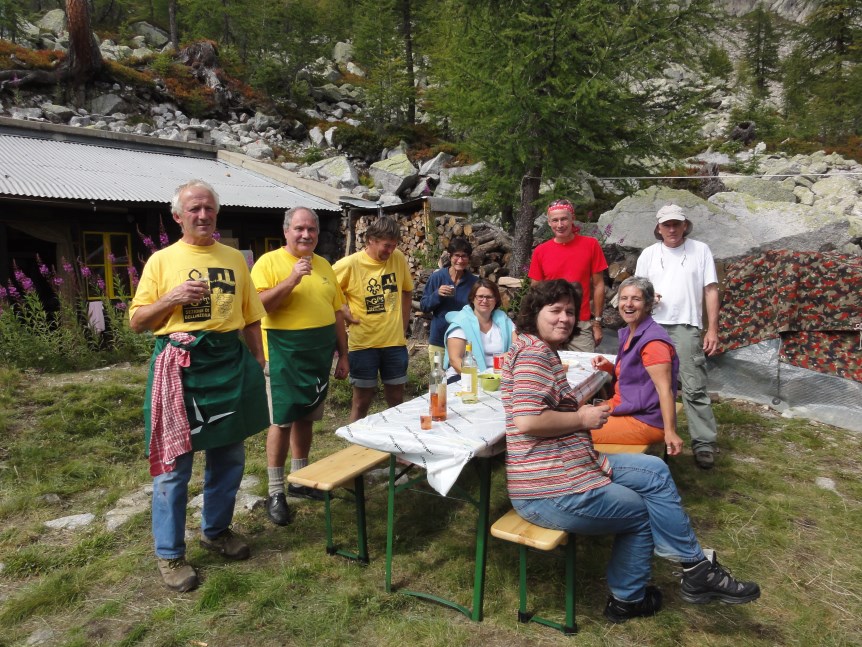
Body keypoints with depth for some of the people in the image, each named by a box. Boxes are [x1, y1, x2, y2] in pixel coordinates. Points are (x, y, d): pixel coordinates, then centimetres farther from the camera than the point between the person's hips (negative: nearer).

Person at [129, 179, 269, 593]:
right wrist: (172, 298, -15)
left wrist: (258, 363, 9)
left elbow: (251, 318, 14)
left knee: (229, 456, 13)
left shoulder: (234, 259, 10)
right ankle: (169, 554, 17)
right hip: (180, 366, -3)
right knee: (174, 462, 2)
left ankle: (215, 530, 33)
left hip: (229, 363, 4)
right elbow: (136, 322, 1)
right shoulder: (162, 260, 1)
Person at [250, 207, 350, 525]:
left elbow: (337, 312, 14)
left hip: (320, 355, 5)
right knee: (282, 421, 0)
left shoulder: (324, 265, 11)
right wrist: (292, 279, -24)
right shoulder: (269, 262, -6)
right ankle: (275, 492, 12)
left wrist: (343, 355, 12)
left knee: (306, 417, 15)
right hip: (284, 355, -5)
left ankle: (299, 479, 29)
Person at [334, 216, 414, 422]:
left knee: (396, 399, 14)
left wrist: (403, 324, 11)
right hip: (363, 343, -4)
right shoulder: (350, 264, -12)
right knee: (362, 400, 7)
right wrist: (344, 314, -10)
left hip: (395, 342, 4)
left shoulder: (398, 258, 1)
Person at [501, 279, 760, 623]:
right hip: (551, 493, -11)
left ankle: (697, 569, 23)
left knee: (655, 471, 13)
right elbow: (526, 420, -30)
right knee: (641, 512, 9)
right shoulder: (534, 353, -19)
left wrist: (582, 410, 0)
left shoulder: (542, 351, 14)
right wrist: (582, 418, -16)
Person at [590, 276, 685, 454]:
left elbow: (665, 390, -25)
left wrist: (670, 432, -29)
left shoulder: (652, 340, -21)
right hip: (626, 408, 9)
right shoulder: (628, 333, 8)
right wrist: (607, 367, 1)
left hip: (644, 421, -9)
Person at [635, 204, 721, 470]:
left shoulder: (700, 250, 5)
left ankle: (704, 444, 0)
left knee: (694, 388, -6)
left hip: (687, 328, -3)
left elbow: (711, 291, 3)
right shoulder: (648, 254, 11)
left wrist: (713, 329, -3)